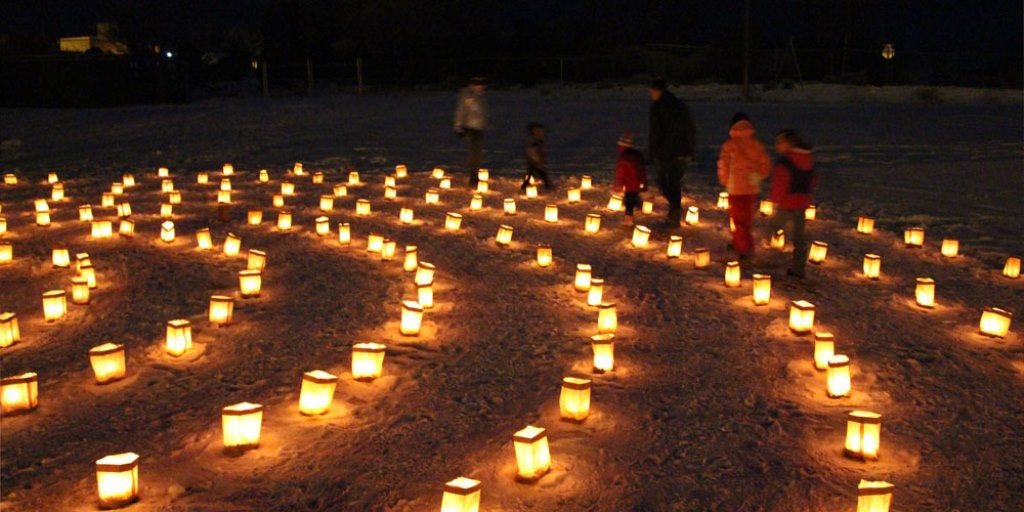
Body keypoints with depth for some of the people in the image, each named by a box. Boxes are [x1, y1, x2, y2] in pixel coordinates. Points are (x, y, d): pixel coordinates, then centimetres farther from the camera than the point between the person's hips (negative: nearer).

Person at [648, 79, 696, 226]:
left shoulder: (657, 106, -7)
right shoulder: (681, 105, 15)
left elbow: (655, 131, -12)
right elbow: (691, 130, 19)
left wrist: (652, 152, -6)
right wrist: (691, 149, 22)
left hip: (667, 152, -6)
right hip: (684, 151, 6)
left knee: (663, 181, 5)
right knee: (675, 182, 14)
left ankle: (675, 207, -13)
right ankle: (674, 216, 14)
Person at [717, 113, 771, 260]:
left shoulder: (729, 145, -13)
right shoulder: (757, 144, -1)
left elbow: (723, 165, -11)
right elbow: (766, 164, 2)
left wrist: (725, 181, 6)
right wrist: (758, 177, 15)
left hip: (735, 188, -4)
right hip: (753, 188, 4)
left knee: (739, 219, 4)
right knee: (747, 218, 18)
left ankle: (746, 248, -2)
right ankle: (738, 243, 31)